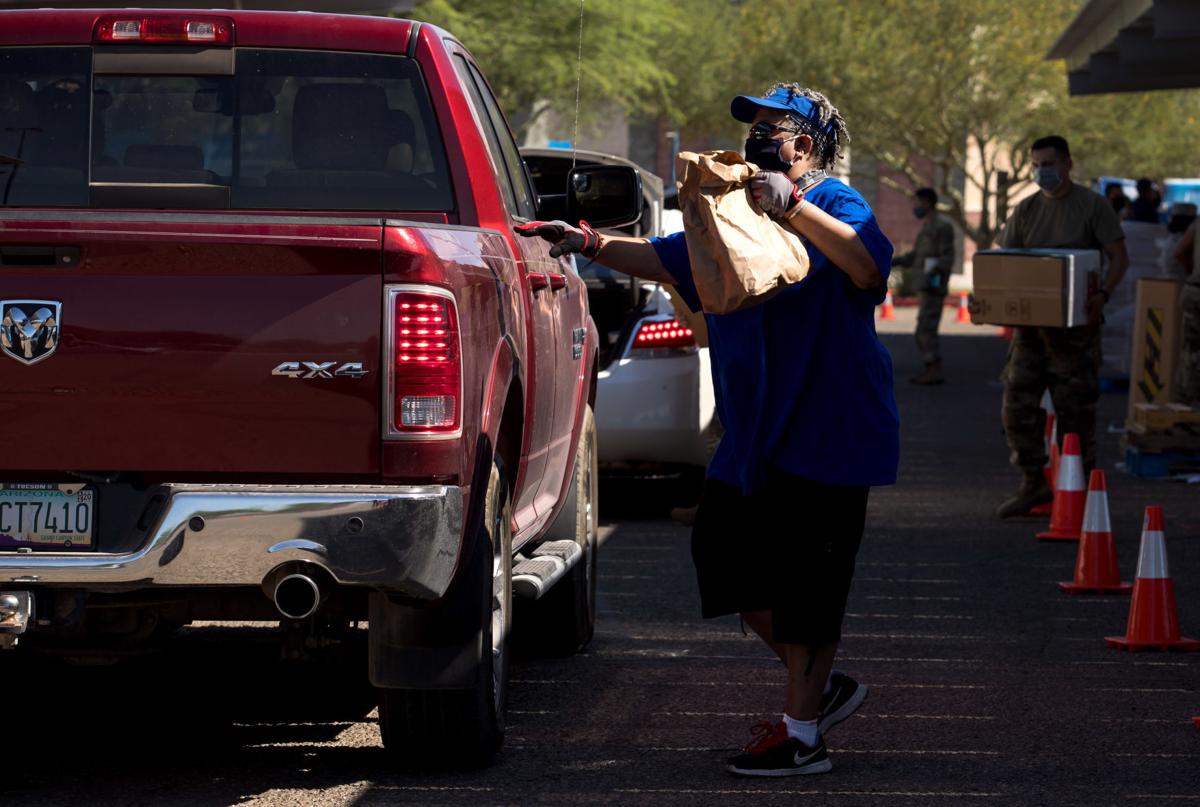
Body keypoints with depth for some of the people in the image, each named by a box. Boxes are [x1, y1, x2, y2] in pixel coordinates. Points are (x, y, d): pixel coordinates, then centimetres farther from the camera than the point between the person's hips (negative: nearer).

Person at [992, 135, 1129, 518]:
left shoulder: (1093, 206, -4)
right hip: (1030, 321, 5)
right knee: (1018, 404, 4)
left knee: (1075, 408, -2)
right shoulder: (1027, 209, 11)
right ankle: (1033, 483, 16)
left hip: (1074, 324, -5)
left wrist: (1102, 293, -23)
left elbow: (1119, 257, -6)